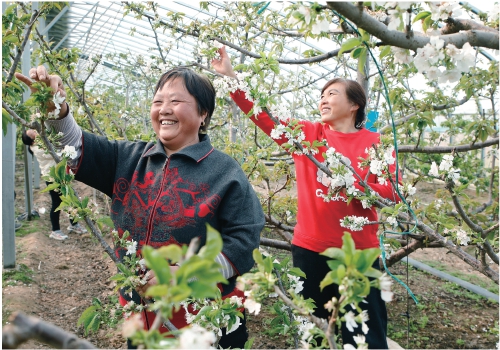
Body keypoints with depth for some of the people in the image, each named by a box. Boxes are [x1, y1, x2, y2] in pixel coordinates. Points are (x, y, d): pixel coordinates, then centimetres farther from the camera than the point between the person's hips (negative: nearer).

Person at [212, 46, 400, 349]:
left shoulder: (375, 142, -1)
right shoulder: (307, 133, 4)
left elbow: (394, 193, -6)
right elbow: (264, 116, -3)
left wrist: (354, 185, -20)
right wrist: (229, 75, -10)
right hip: (310, 248, 2)